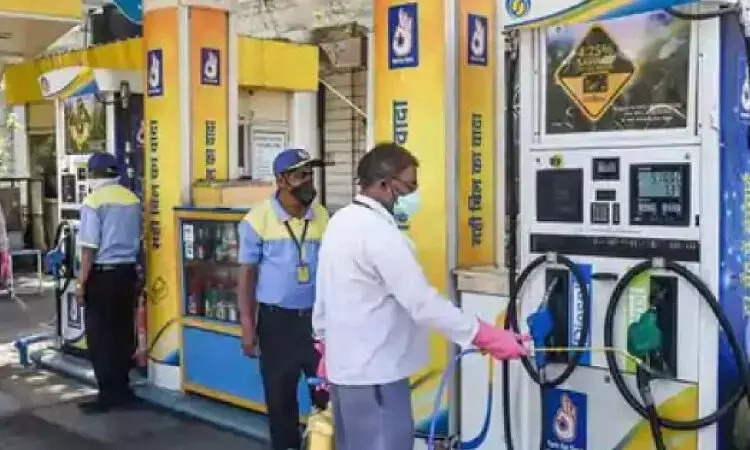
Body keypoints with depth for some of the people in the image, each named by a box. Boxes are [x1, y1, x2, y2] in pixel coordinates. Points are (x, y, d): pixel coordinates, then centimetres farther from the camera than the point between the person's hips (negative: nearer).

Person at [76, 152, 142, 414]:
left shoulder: (94, 201, -12)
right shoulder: (132, 199, 6)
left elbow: (89, 247, -14)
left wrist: (81, 283, -9)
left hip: (102, 274, -6)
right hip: (127, 272, 6)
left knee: (100, 336, 2)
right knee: (123, 332, 12)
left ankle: (109, 393, 4)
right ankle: (121, 389, 19)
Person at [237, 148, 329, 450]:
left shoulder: (322, 217, 0)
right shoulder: (258, 219, -9)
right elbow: (247, 274, -4)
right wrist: (247, 327, -7)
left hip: (317, 316, 2)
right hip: (276, 319, -2)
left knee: (328, 389, 7)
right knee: (280, 394, 11)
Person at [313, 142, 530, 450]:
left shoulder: (340, 222, 8)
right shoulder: (379, 233, -22)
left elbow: (324, 294, 15)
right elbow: (423, 302, -24)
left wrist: (326, 344, 25)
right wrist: (487, 336, -20)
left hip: (345, 365, 10)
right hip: (373, 372, -10)